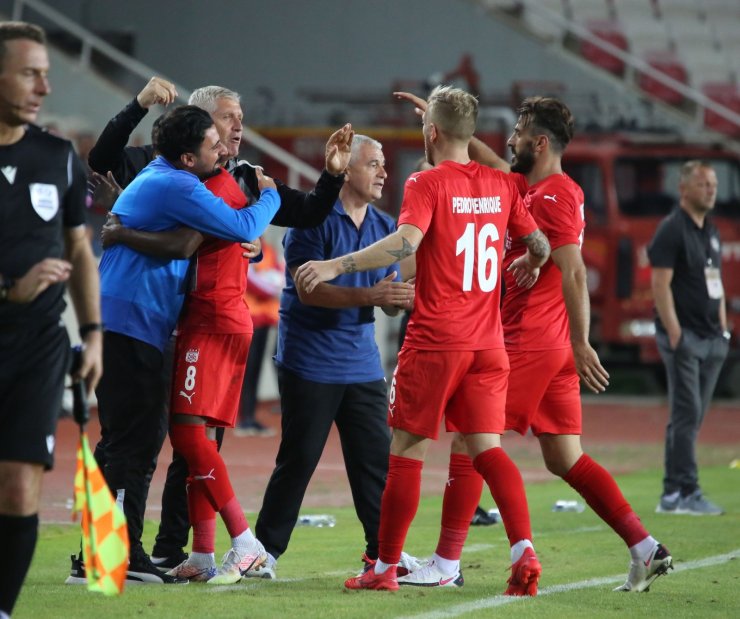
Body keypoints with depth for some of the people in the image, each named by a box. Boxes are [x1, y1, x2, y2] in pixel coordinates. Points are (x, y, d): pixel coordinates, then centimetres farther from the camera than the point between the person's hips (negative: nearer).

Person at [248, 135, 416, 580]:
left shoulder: (384, 227, 11)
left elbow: (388, 301, 13)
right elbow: (307, 289, -18)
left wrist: (400, 297, -11)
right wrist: (368, 296, -27)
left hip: (362, 363, 6)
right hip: (310, 363, -6)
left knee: (377, 459, 2)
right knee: (298, 460, -3)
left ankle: (383, 552, 7)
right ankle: (266, 550, 7)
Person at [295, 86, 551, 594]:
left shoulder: (427, 184, -9)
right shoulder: (501, 185, 8)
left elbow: (407, 242, -25)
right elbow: (540, 245, 14)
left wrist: (336, 266, -26)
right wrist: (530, 264, 37)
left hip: (434, 342, -5)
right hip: (487, 343, 5)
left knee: (406, 452, 4)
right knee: (488, 449, 5)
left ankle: (386, 568, 9)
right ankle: (524, 550, -13)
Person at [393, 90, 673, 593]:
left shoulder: (552, 196, -14)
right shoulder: (532, 187, 15)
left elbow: (574, 273, -20)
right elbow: (493, 165, 31)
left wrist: (581, 344, -23)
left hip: (528, 344, -9)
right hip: (552, 346, 9)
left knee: (468, 439, -2)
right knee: (566, 460, 8)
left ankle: (447, 561, 0)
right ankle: (646, 549, 2)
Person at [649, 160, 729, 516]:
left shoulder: (711, 232, 18)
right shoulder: (671, 230, -9)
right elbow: (660, 285, -14)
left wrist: (723, 329, 14)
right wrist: (674, 334, -19)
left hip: (711, 340, 8)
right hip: (684, 338, -8)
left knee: (691, 417, 8)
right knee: (687, 414, -11)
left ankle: (673, 495, 11)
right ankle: (685, 493, -10)